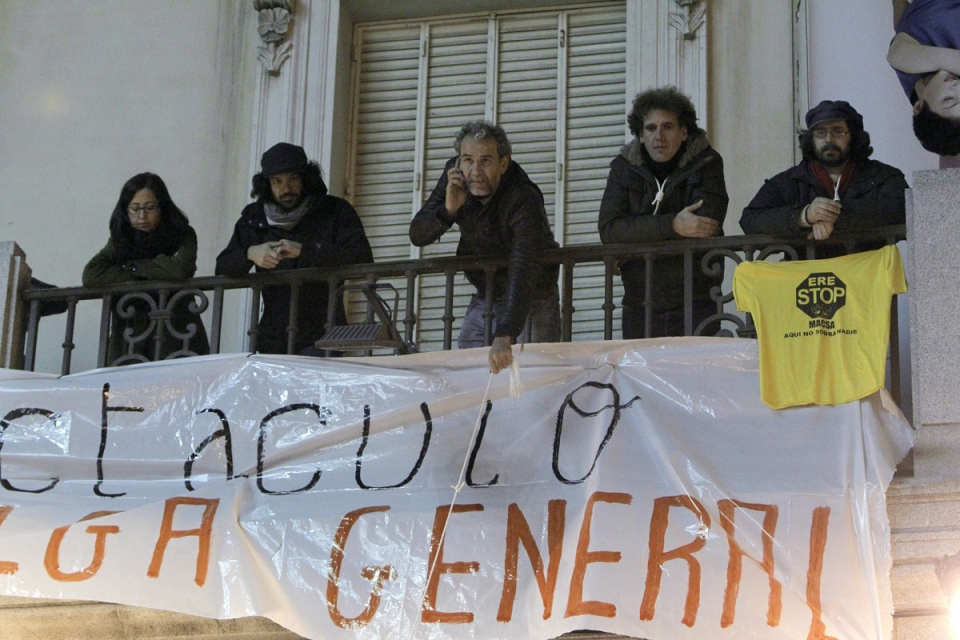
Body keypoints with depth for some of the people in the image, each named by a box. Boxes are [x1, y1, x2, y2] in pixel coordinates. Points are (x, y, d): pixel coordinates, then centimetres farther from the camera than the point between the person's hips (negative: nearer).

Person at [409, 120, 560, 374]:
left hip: (532, 296, -5)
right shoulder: (454, 176, -11)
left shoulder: (523, 198, -31)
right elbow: (417, 236, -6)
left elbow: (523, 269, -44)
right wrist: (448, 210, -28)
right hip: (485, 294, 5)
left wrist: (504, 336, -56)